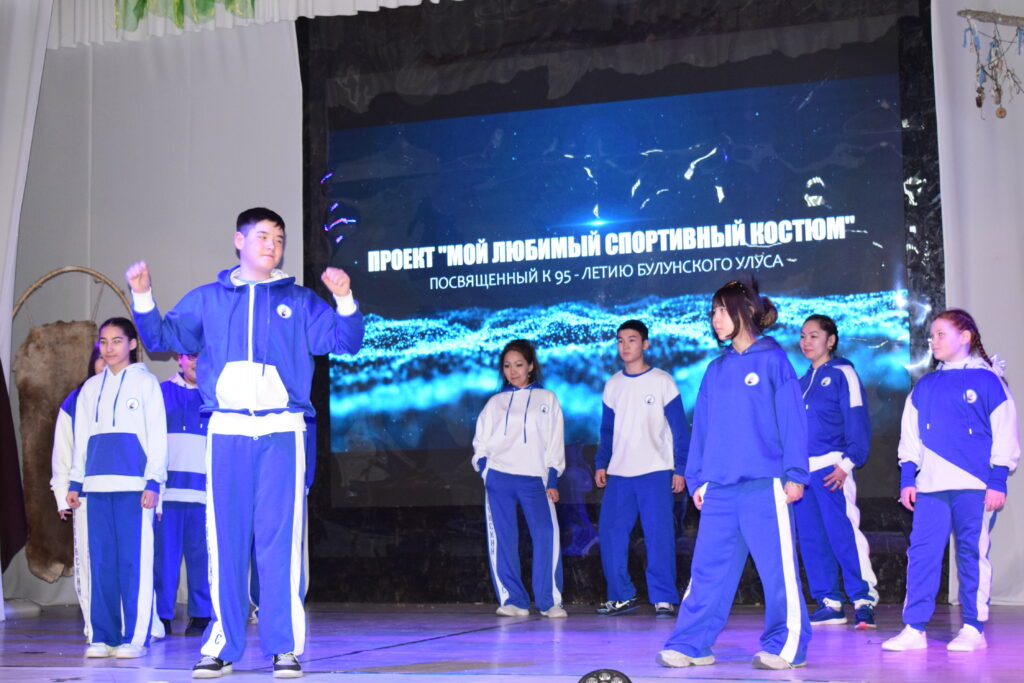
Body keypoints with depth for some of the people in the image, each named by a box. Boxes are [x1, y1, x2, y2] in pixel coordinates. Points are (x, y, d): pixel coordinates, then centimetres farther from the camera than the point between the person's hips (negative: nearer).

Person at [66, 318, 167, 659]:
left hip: (134, 485, -4)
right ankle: (103, 635, 7)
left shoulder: (145, 382, 5)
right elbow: (81, 438, 19)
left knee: (134, 560, -7)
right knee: (101, 561, 2)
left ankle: (135, 637, -5)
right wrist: (75, 482, 11)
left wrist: (154, 481, -8)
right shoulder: (90, 387, 17)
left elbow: (157, 435, 1)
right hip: (98, 486, 4)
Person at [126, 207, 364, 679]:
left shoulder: (299, 302, 13)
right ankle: (222, 645, 7)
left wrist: (344, 299, -13)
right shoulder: (207, 299, 15)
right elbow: (162, 338, 11)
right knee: (225, 539, 1)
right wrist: (142, 296, -4)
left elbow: (346, 342, 4)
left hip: (283, 432, -1)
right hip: (227, 431, 1)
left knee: (281, 538, -4)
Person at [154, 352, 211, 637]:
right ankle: (161, 616, 5)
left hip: (204, 490, 0)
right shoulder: (161, 392, 13)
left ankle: (201, 616, 7)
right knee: (164, 554, -1)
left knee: (201, 557, -1)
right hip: (167, 489, 0)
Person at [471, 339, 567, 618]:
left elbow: (555, 443, 10)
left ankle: (550, 601, -10)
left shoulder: (547, 399, 14)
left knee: (547, 534, -16)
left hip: (535, 479, -1)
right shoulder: (495, 402, 17)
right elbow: (480, 442, 15)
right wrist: (484, 470, -2)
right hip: (498, 477, 2)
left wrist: (552, 481, 1)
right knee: (502, 538, -4)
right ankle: (513, 600, 1)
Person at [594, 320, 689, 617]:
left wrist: (680, 468, -6)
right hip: (619, 473, 5)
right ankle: (621, 595, 11)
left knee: (659, 535, -8)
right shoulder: (613, 385, 12)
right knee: (610, 532, -1)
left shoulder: (662, 381, -1)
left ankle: (664, 598, -1)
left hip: (655, 471, -4)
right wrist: (600, 464, 7)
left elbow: (680, 428, -1)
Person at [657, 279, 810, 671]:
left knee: (777, 567, -1)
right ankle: (690, 644, 8)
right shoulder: (715, 370, 15)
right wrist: (697, 479, 11)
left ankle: (786, 646, 8)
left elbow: (792, 420, -3)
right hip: (719, 487, 5)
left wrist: (795, 473, -9)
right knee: (708, 568, 4)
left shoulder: (773, 360, 1)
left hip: (764, 485, -5)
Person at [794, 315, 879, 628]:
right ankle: (829, 603, 12)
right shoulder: (803, 380, 20)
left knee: (843, 534, -13)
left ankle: (864, 599, -7)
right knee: (810, 539, 6)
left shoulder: (842, 373, -1)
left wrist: (847, 463, -15)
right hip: (802, 468, 7)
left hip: (831, 467, -7)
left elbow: (858, 421, -7)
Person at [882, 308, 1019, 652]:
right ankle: (914, 628, 1)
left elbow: (1005, 433, -1)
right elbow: (911, 435, 19)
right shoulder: (924, 387, 16)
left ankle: (973, 629, 9)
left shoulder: (987, 380, 1)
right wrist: (907, 478, 12)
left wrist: (998, 480, -6)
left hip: (974, 486, -4)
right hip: (930, 485, 4)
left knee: (972, 554, 0)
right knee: (921, 554, -1)